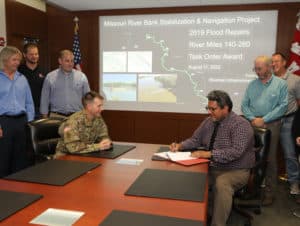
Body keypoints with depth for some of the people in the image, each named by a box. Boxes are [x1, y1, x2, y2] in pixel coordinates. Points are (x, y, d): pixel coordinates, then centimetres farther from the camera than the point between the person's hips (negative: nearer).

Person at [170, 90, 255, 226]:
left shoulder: (240, 125, -16)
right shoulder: (209, 121, 5)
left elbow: (236, 152, -27)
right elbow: (195, 140, 12)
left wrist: (209, 154, -30)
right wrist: (180, 146, -7)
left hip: (236, 171, -6)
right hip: (212, 168, 6)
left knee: (221, 184, -37)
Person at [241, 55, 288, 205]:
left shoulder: (281, 84, 1)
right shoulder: (252, 84, 11)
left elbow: (283, 106, -6)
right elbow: (244, 105, 7)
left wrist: (264, 120, -11)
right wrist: (252, 119, -9)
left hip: (271, 125, -3)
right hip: (252, 125, 3)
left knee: (270, 159, 2)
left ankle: (269, 192, 12)